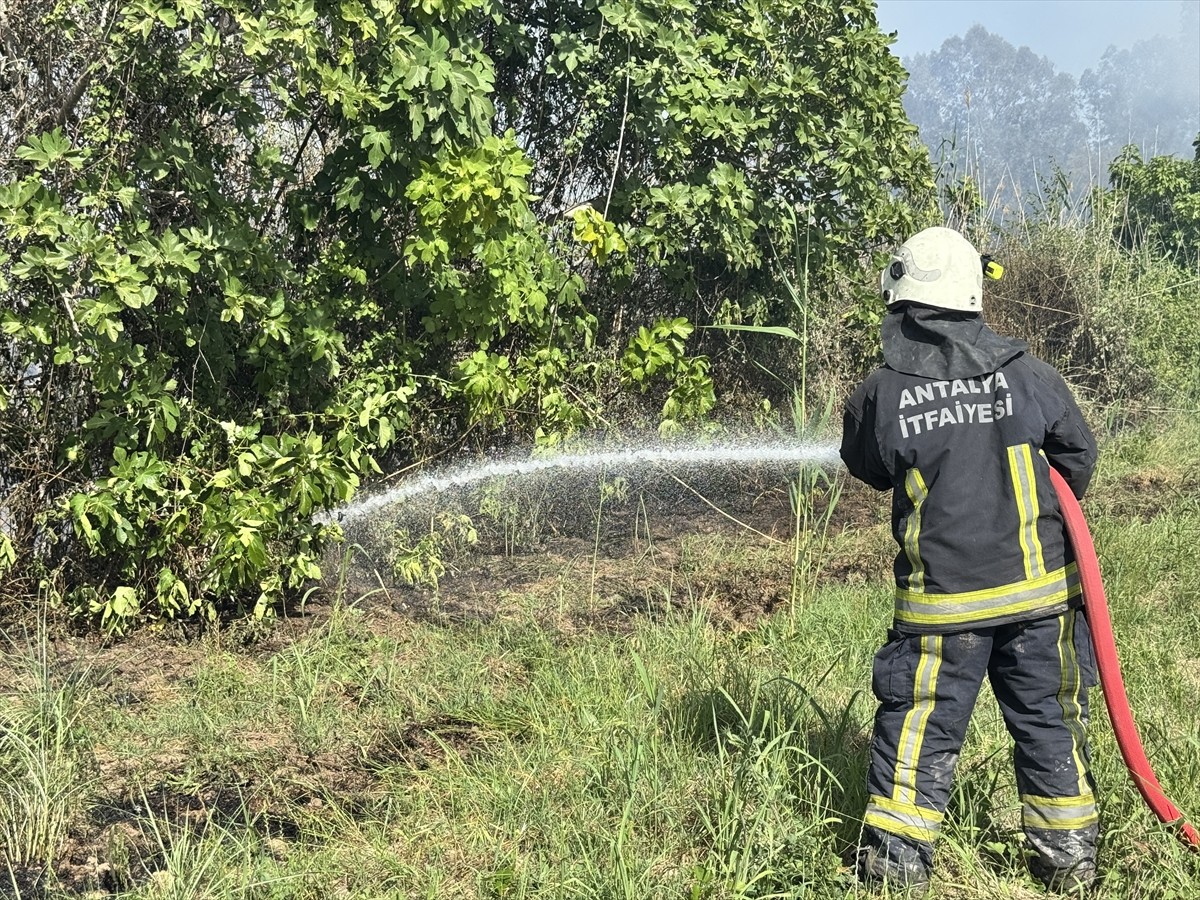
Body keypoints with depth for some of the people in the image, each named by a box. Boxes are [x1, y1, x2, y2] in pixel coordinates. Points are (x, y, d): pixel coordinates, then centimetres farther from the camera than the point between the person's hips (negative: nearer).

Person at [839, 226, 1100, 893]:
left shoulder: (881, 395, -10)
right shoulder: (1024, 373, -7)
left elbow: (866, 467, 9)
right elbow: (1079, 457, 5)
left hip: (942, 600, -1)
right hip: (1039, 589, 2)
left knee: (918, 733, 8)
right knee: (1049, 724, 14)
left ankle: (893, 866, 14)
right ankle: (1067, 862, 23)